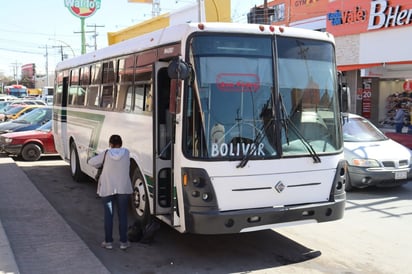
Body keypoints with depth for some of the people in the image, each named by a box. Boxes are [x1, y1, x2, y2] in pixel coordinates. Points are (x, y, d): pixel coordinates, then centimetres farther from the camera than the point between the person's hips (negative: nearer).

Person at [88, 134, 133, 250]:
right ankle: (123, 242, 11)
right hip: (123, 188, 1)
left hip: (107, 189, -1)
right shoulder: (126, 153, -4)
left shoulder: (106, 154, -6)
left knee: (108, 215, 8)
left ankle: (108, 242, 13)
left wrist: (101, 163, 21)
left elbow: (91, 162, 2)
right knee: (122, 215, 8)